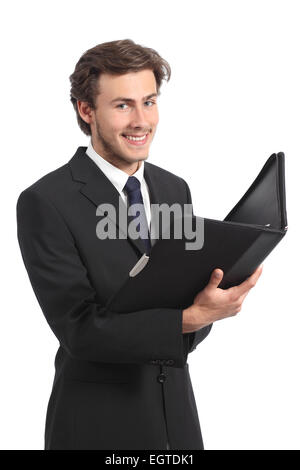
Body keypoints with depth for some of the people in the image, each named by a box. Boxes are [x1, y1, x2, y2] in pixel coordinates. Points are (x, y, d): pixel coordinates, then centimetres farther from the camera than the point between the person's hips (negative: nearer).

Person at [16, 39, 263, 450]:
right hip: (97, 423, -5)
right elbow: (80, 328, -21)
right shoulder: (45, 202, -16)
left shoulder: (176, 189, 3)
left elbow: (194, 303, 4)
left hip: (178, 415, 6)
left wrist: (208, 303, -19)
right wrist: (188, 318, -29)